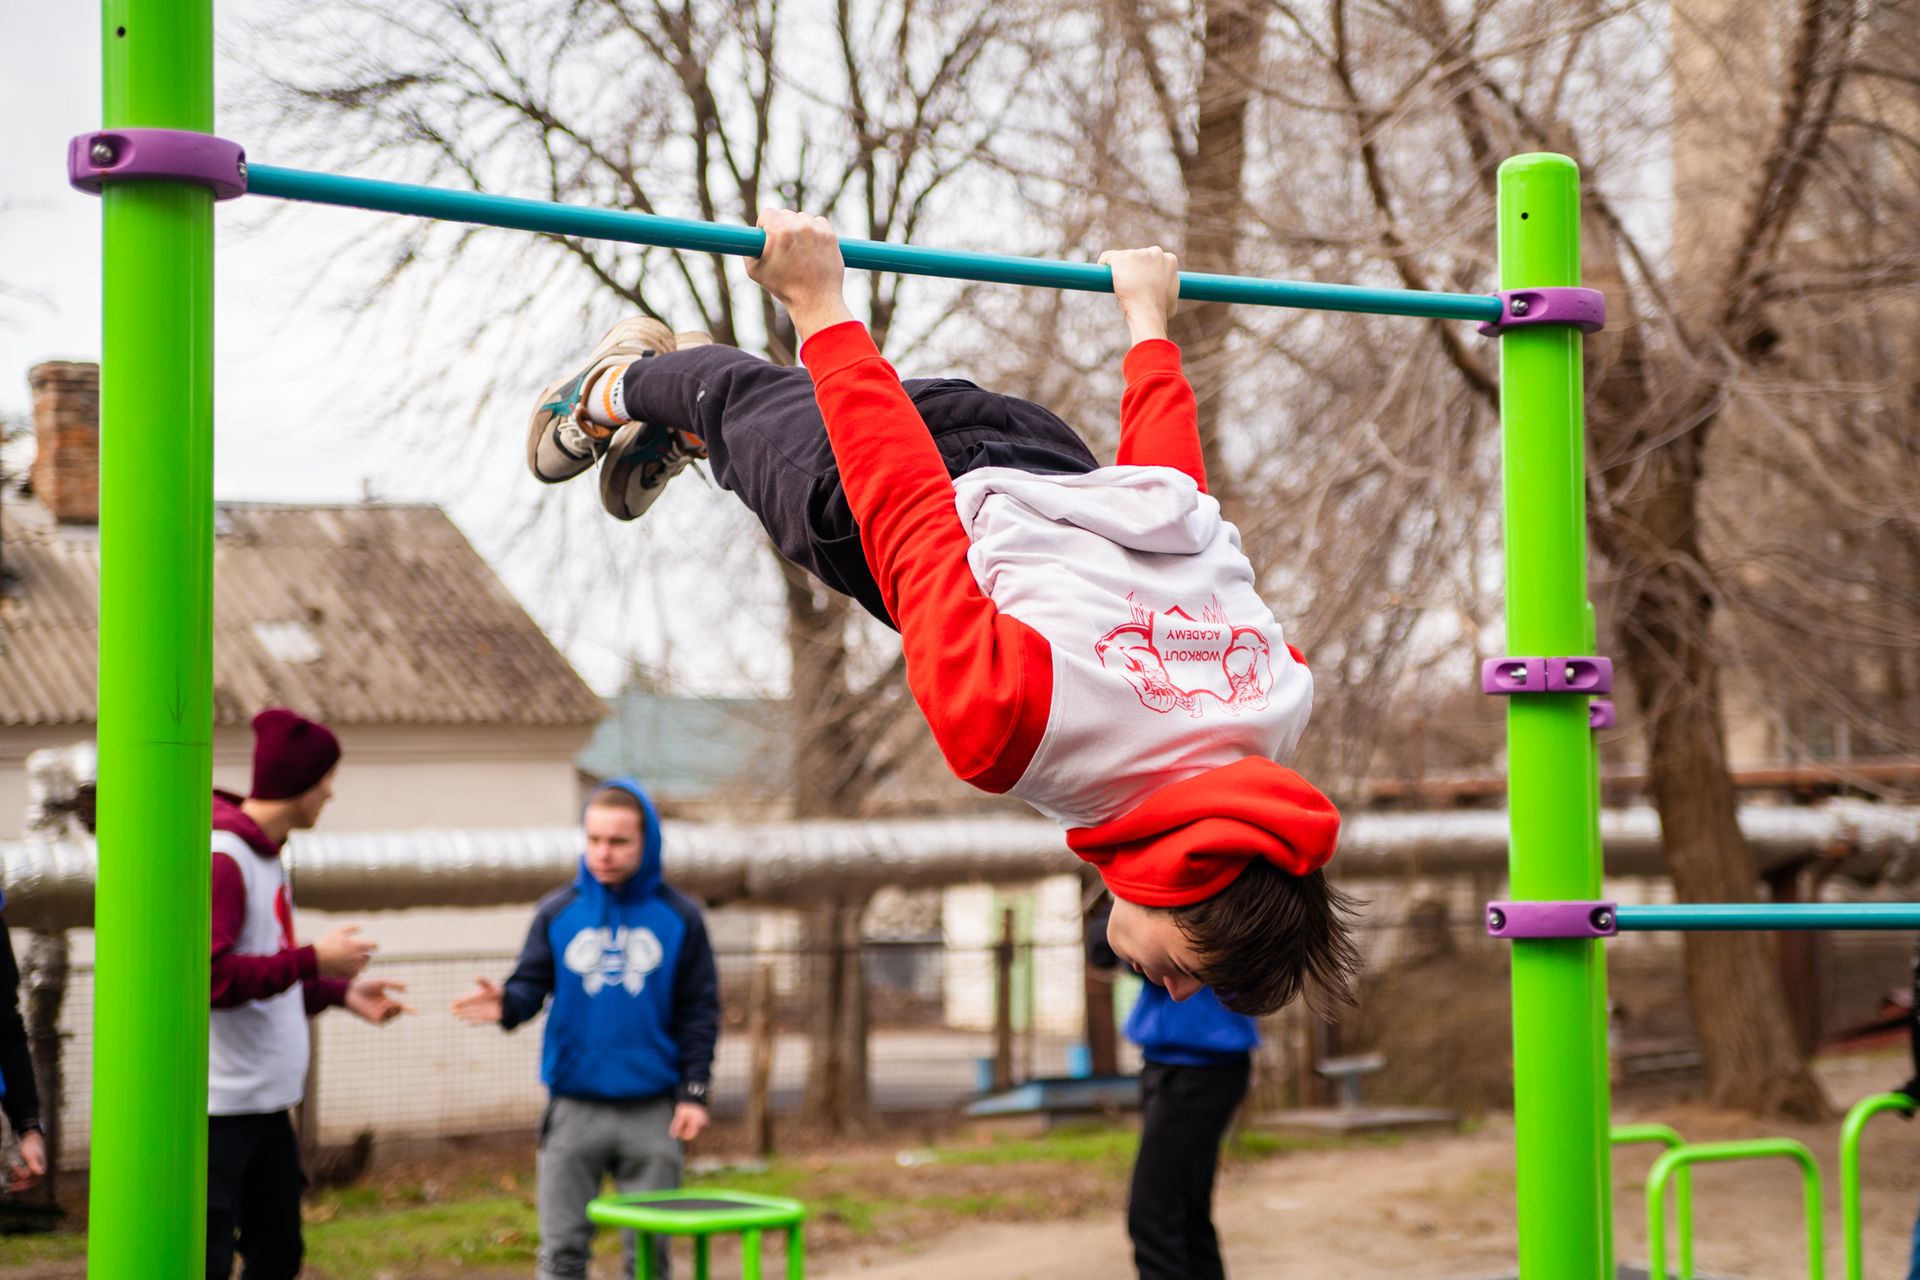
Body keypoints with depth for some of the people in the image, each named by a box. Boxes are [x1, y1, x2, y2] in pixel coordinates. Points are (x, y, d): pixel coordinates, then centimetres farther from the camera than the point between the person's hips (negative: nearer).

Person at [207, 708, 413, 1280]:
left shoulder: (267, 854, 15)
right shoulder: (223, 857, -16)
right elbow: (212, 976, -25)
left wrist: (341, 992, 13)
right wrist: (313, 960, -20)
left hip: (267, 1104, 10)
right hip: (217, 1108, -10)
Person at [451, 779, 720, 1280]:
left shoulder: (678, 918, 2)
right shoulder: (558, 913, 3)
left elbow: (699, 1012, 4)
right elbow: (531, 984, 1)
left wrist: (694, 1092, -4)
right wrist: (506, 1004, -22)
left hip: (652, 1113, 0)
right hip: (573, 1109, 1)